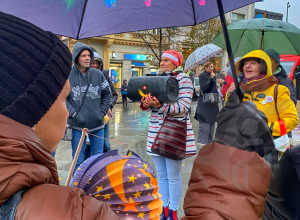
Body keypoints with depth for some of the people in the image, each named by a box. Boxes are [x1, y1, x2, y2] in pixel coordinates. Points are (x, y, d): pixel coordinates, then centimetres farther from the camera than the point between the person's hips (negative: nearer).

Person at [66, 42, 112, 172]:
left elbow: (107, 94, 10)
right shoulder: (68, 76, -6)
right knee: (78, 161, 9)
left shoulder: (98, 74, 3)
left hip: (97, 124, 3)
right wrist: (73, 114, -12)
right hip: (77, 125, -3)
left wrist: (102, 112, 2)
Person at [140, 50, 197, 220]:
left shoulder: (183, 79, -6)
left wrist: (161, 105, -28)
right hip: (156, 132, 6)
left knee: (173, 175, 3)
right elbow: (151, 103, 13)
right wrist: (145, 104, -11)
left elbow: (184, 107, -16)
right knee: (161, 175, 14)